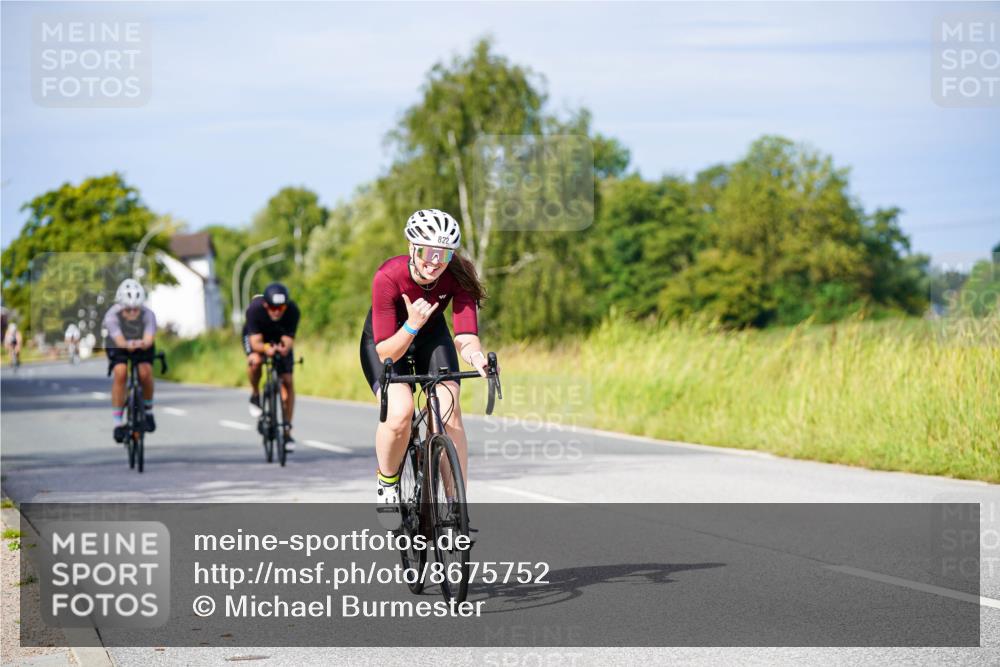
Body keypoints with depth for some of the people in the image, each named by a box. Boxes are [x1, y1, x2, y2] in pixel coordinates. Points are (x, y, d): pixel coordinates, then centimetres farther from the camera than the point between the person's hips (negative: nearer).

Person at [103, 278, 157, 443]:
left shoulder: (148, 315, -31)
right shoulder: (112, 316, -33)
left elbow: (149, 338, -47)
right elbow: (119, 340, -48)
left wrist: (143, 343, -71)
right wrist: (127, 345, -71)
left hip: (143, 348, 1)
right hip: (118, 348, 0)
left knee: (145, 372, -27)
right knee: (120, 373, -27)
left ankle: (148, 410, 0)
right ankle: (118, 423, -18)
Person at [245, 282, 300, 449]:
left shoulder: (292, 311, -32)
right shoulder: (255, 309, -36)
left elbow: (288, 340, -31)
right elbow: (255, 342, -37)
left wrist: (285, 348, -55)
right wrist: (266, 349, -59)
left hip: (280, 341, 2)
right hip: (256, 338, -1)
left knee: (287, 382, -9)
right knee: (255, 361, -35)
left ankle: (287, 430, -1)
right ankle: (255, 395, -5)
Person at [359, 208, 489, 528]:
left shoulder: (458, 276, -28)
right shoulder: (388, 277, -35)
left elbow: (466, 338, -32)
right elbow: (386, 353, -32)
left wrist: (477, 358, -54)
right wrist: (411, 325, -50)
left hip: (432, 336, 3)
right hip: (386, 340, -2)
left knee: (449, 415, -19)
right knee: (400, 412, -28)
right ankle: (386, 483, 0)